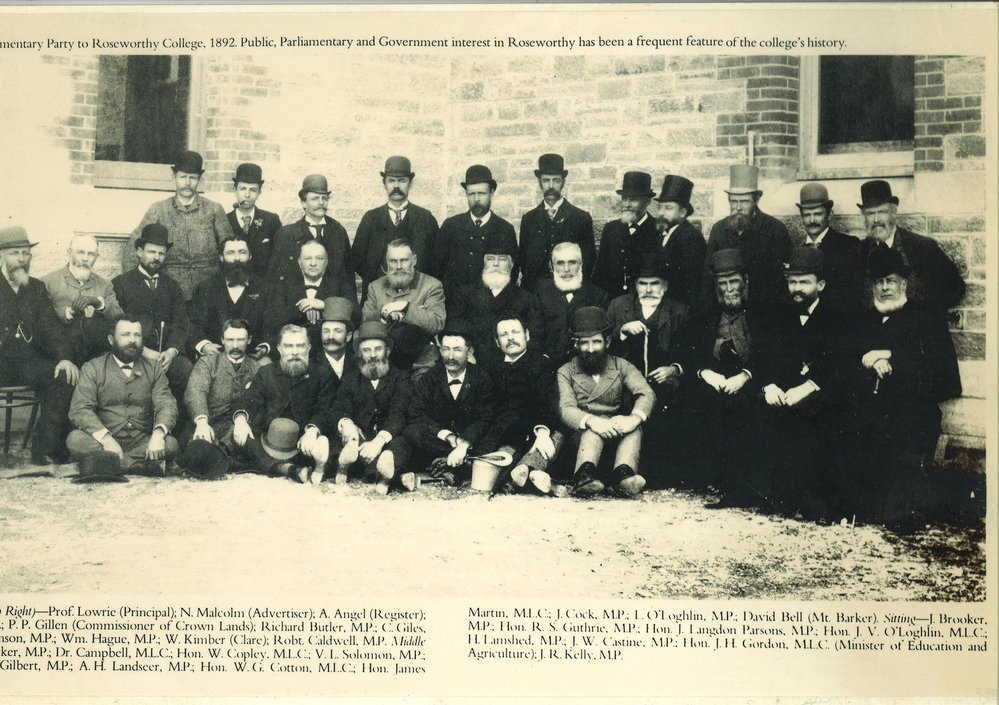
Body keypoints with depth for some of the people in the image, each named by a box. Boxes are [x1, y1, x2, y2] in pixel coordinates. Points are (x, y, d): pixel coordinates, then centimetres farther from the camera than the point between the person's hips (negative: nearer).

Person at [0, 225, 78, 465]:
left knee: (65, 376, -23)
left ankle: (45, 449, -19)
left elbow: (50, 327, 8)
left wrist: (64, 357, -10)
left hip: (27, 362, 4)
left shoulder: (36, 288, 17)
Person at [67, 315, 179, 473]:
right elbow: (79, 410, -7)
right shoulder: (92, 369, 6)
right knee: (75, 439, -31)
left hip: (142, 443, 1)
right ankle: (146, 464, -35)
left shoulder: (153, 368, 13)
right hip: (102, 441, -1)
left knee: (170, 443, -27)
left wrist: (158, 434, -23)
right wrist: (105, 439, -25)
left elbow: (166, 404, 1)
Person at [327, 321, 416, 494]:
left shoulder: (400, 379, 8)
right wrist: (345, 423, -24)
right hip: (361, 436, 2)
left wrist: (379, 440, -27)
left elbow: (398, 415, -8)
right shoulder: (351, 379, 16)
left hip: (389, 439, -2)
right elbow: (337, 411, 3)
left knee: (398, 445, -35)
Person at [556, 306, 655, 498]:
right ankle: (585, 473, -55)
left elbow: (647, 394, -5)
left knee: (634, 427, -30)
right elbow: (566, 409, -8)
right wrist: (591, 421, -32)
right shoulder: (566, 372, 11)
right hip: (582, 434, -1)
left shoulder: (621, 366, 14)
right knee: (596, 429, -34)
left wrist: (635, 418, -29)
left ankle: (623, 473, -51)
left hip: (618, 434, 2)